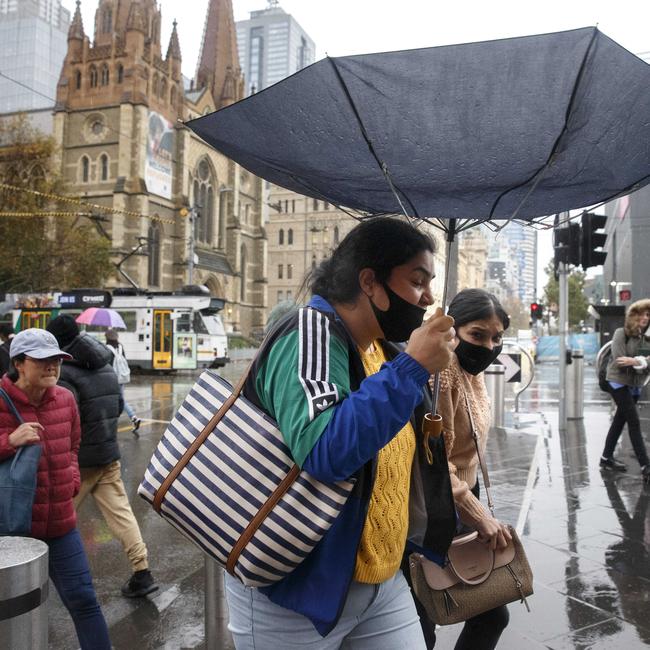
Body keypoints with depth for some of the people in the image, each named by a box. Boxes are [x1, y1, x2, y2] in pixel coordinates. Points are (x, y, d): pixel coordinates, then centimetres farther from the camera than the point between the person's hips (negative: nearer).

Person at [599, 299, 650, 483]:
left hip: (635, 385, 6)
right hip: (619, 382, -6)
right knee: (634, 422, -10)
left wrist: (635, 361, -24)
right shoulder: (621, 333, -9)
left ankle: (607, 458, 24)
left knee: (620, 421, 13)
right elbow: (620, 361, -18)